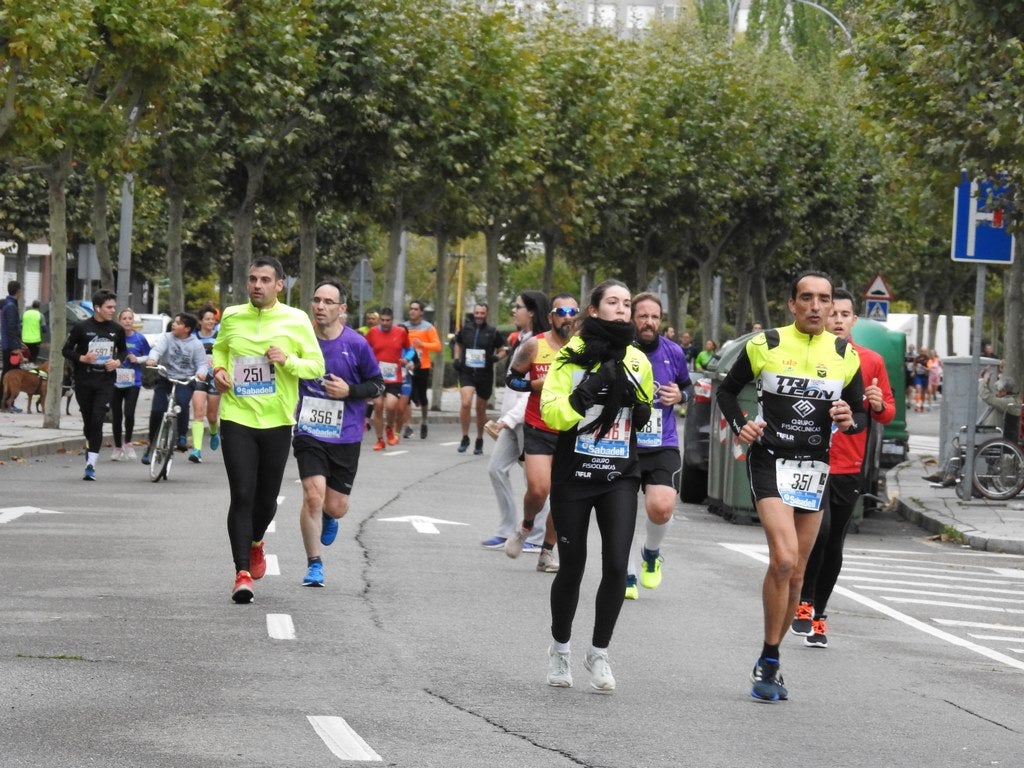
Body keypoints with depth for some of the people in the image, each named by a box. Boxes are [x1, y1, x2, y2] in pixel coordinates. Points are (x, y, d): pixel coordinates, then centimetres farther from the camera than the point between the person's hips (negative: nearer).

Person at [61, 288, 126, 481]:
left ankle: (91, 465, -15)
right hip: (84, 382, 0)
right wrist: (82, 358, -16)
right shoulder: (82, 328, -4)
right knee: (88, 422, 9)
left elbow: (123, 350, 19)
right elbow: (66, 350, 2)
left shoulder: (117, 330, 4)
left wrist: (118, 361, -2)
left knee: (97, 421, -13)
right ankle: (90, 455, 29)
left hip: (105, 382, 0)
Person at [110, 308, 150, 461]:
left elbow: (148, 356, 10)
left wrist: (137, 359, -8)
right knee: (116, 416, 7)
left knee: (129, 413, -13)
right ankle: (117, 447, 21)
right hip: (115, 381, 1)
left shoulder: (139, 338, 0)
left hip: (133, 382, -1)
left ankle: (128, 443, 9)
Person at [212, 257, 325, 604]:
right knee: (242, 496, -11)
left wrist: (288, 361, -18)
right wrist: (218, 370, 2)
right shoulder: (231, 316, 4)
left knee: (267, 498, 10)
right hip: (237, 418, 0)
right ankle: (242, 573, -9)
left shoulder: (296, 320, -2)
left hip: (277, 422, 0)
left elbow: (317, 366, 0)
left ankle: (256, 541, 44)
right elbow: (219, 349, 23)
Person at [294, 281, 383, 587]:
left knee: (336, 507, 4)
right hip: (308, 432, 0)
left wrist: (349, 391, -13)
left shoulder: (357, 344, -6)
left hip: (345, 436, 0)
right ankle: (314, 565, 0)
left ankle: (328, 517, 44)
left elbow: (377, 384, 2)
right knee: (313, 496, -15)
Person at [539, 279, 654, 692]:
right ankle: (559, 650, 28)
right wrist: (587, 392, -23)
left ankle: (599, 653, 6)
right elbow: (552, 413, -12)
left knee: (616, 566, -10)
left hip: (620, 476, 2)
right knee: (572, 567, 6)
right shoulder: (571, 356, -4)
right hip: (573, 475, -2)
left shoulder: (637, 360, 7)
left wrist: (637, 402, -3)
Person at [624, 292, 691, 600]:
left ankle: (651, 553, 14)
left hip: (663, 445, 0)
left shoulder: (673, 352, 1)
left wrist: (679, 395, -2)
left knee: (661, 507, -19)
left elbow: (687, 386, 19)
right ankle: (628, 577, 22)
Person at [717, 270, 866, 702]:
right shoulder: (765, 346, -2)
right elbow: (728, 390, 10)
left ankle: (768, 664, 22)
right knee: (783, 559, -21)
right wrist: (739, 426, -8)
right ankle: (769, 662, -10)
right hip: (770, 460, -4)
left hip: (814, 469, 4)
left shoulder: (845, 355, 6)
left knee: (795, 574, 8)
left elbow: (860, 414, 13)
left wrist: (850, 420, -10)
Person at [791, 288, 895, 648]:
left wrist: (879, 405, -10)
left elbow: (888, 413, 12)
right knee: (819, 528, -22)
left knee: (833, 546, 8)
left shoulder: (872, 361, 6)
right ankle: (804, 601, -5)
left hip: (849, 469, 3)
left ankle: (817, 617, 20)